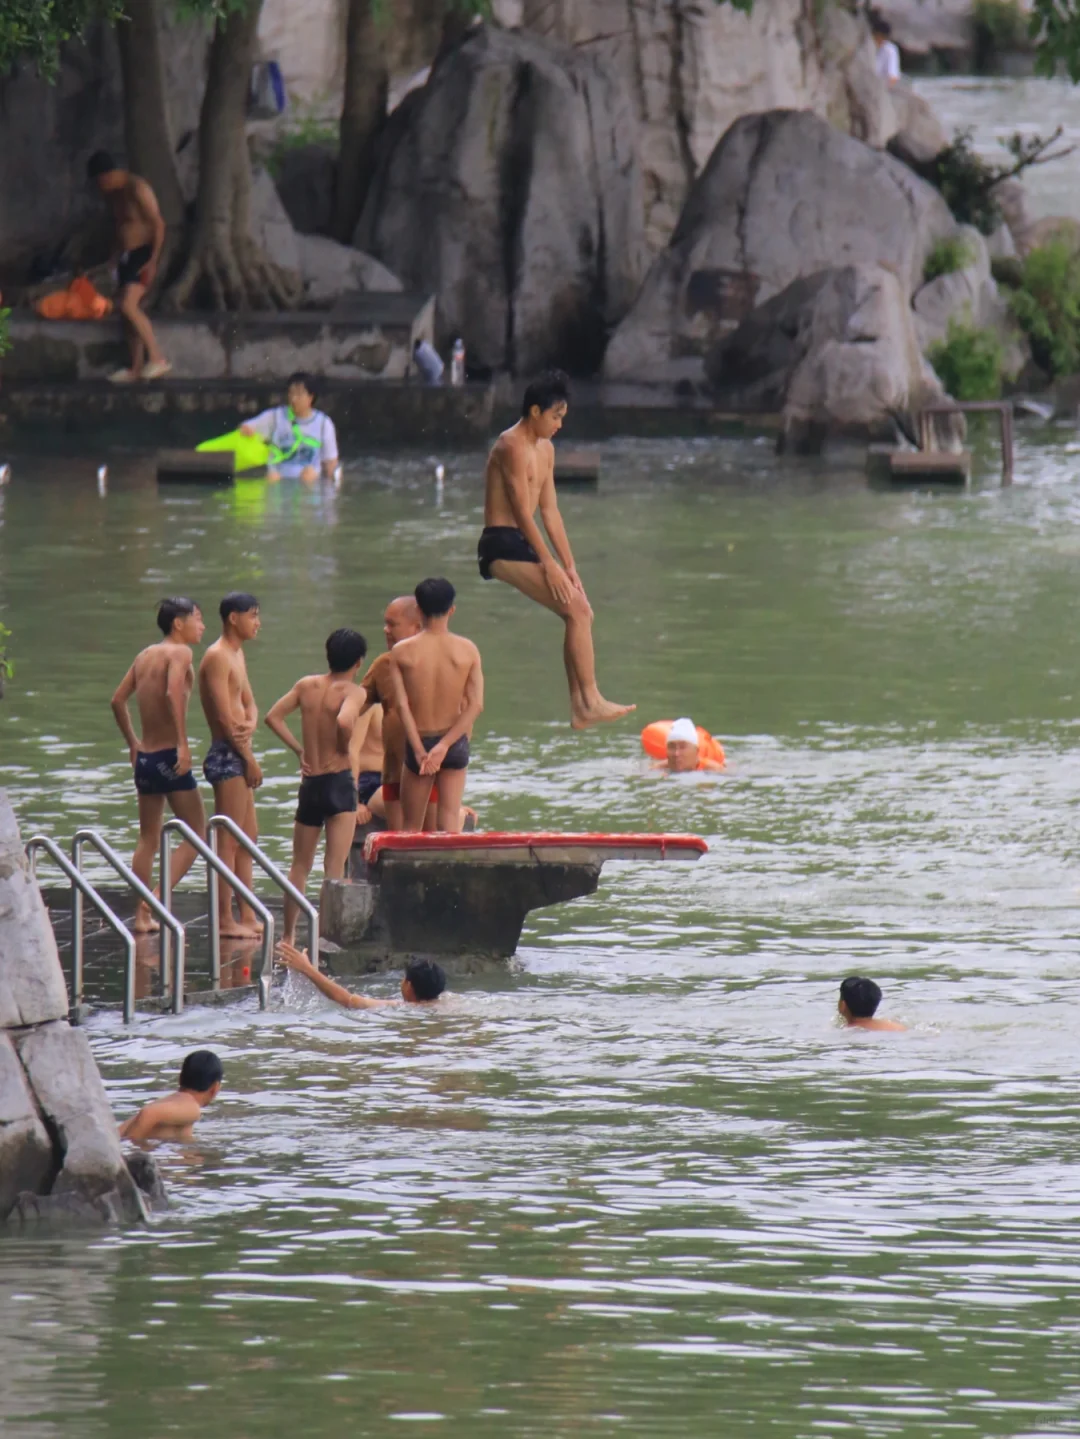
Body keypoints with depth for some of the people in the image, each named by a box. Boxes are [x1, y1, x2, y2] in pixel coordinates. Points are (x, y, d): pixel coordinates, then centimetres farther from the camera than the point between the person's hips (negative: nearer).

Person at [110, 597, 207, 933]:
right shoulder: (179, 653, -9)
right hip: (169, 755, -8)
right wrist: (183, 744, -26)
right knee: (195, 834, 0)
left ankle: (142, 915, 14)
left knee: (148, 839, 15)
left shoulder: (146, 655, 13)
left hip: (145, 756, 8)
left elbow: (118, 700, 19)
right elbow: (173, 692, -26)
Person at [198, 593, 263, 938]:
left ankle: (247, 915, 19)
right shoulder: (218, 657, -14)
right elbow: (224, 716, -18)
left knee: (248, 838, 14)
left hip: (239, 754, 10)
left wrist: (250, 725, -8)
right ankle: (224, 919, -8)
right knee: (228, 841, -9)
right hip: (227, 755, -10)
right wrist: (249, 759, -15)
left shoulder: (237, 654, 17)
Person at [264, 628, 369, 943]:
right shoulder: (353, 692, -9)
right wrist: (345, 747, -9)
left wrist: (300, 750, 8)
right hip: (339, 781, -5)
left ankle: (289, 934, 22)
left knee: (300, 866, 17)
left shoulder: (307, 685, 7)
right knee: (334, 868, -5)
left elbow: (273, 717, 4)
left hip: (309, 783, 5)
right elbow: (345, 721, -29)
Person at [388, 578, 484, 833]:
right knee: (450, 822, 4)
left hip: (418, 743, -1)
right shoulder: (468, 650, -5)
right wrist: (444, 746, -13)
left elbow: (402, 705, -12)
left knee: (410, 826, 9)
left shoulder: (401, 652, -7)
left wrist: (420, 751, -14)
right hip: (454, 744, 1)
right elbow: (475, 705, -9)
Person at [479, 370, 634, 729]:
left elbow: (550, 511, 17)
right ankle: (591, 702, -15)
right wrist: (549, 565, -19)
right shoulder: (512, 446, -14)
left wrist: (569, 566, 11)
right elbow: (522, 511, -18)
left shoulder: (545, 450, 16)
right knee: (575, 609, -16)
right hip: (501, 545, -10)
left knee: (581, 611, 3)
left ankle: (579, 707, 5)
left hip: (522, 544, 10)